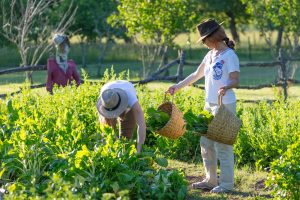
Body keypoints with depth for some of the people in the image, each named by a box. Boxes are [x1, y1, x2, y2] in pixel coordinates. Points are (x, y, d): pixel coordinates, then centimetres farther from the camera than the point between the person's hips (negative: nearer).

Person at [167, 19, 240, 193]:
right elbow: (196, 75, 22)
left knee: (222, 144, -6)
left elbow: (236, 80, -16)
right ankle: (211, 180, 21)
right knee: (206, 143, 11)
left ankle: (227, 183, 1)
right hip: (210, 104, 8)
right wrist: (177, 87, 22)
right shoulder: (211, 55, 13)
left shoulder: (229, 55, -11)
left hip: (225, 105, -8)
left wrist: (226, 87, -36)